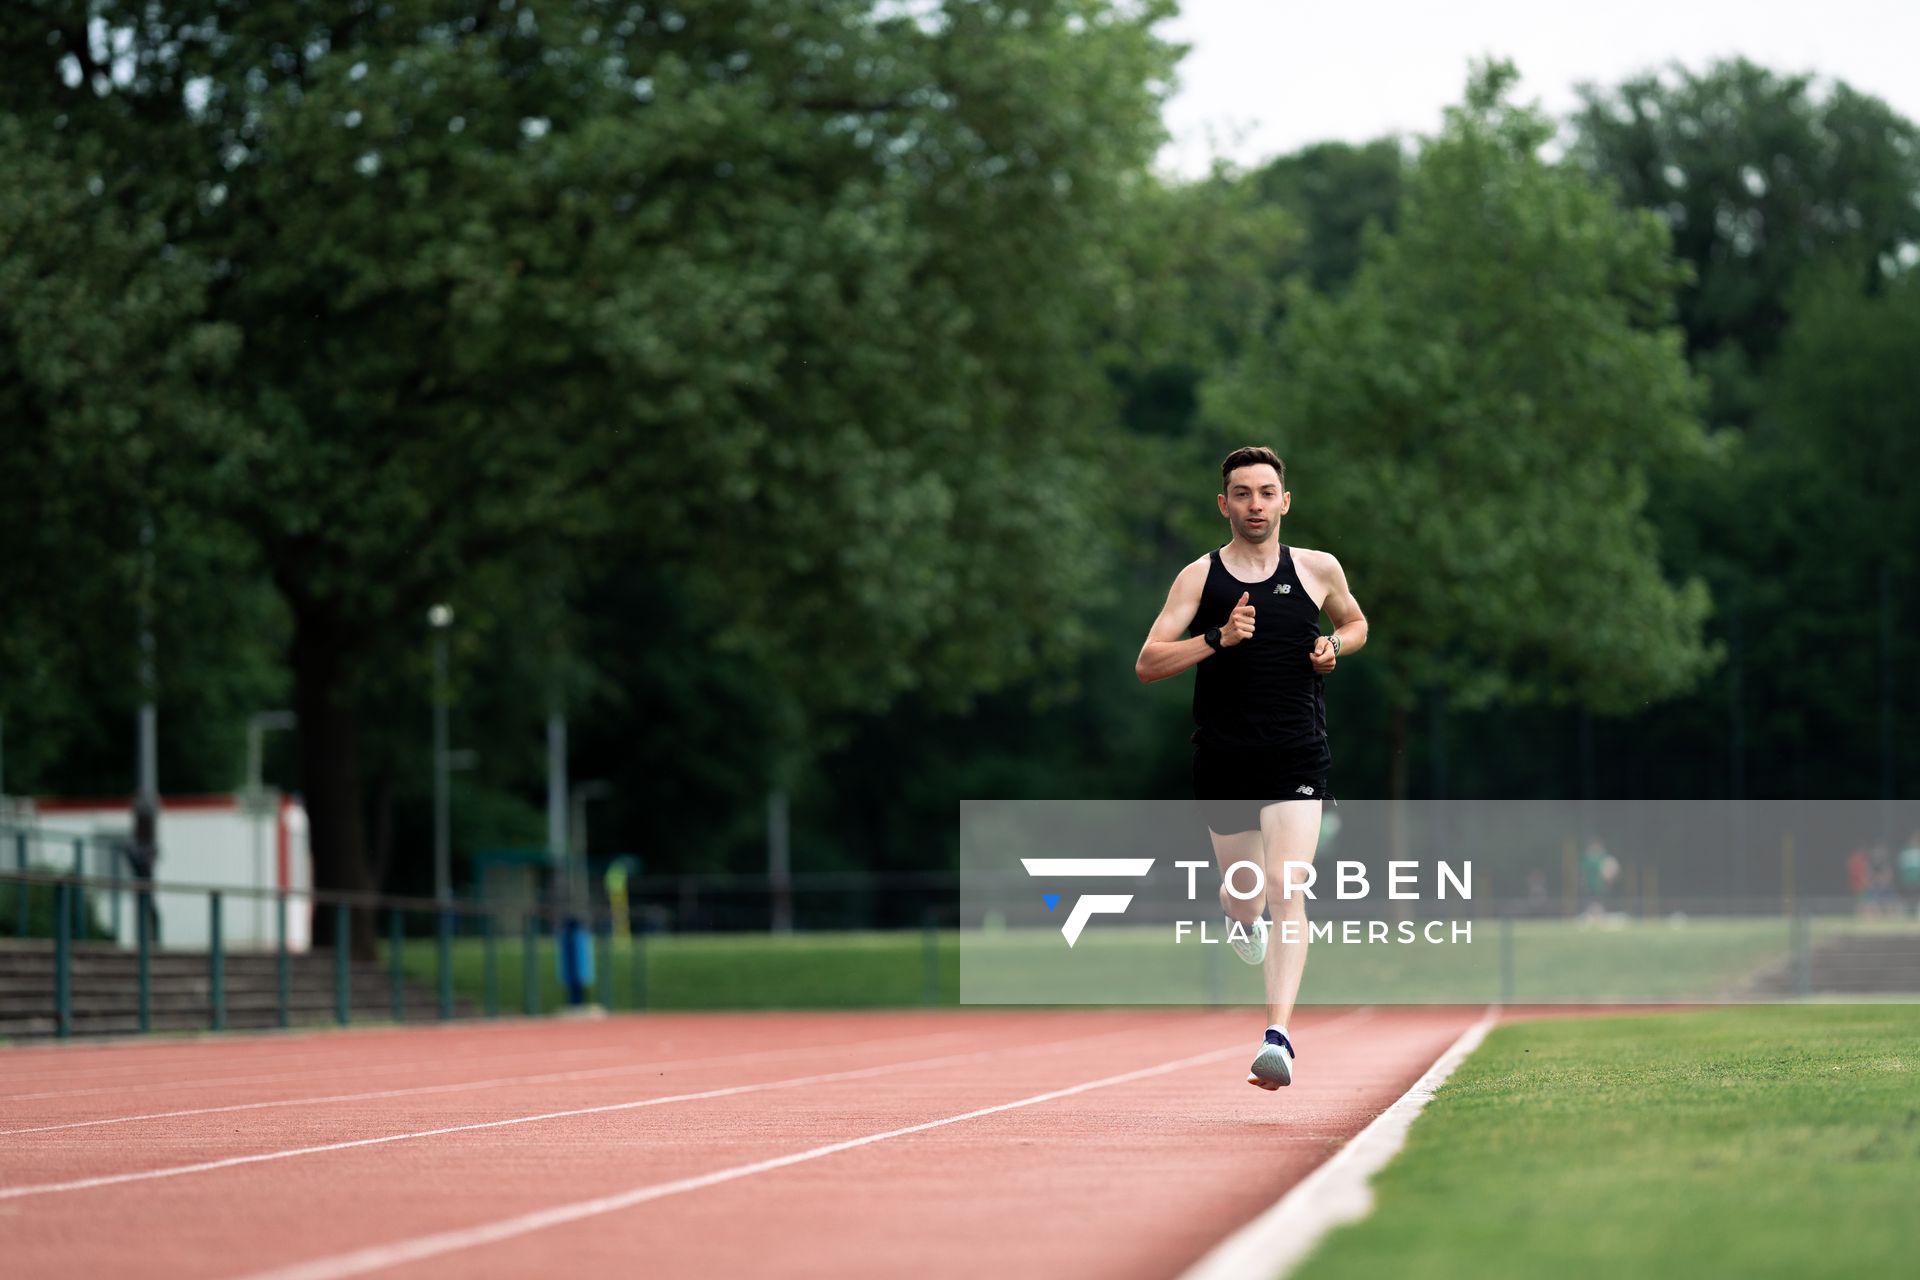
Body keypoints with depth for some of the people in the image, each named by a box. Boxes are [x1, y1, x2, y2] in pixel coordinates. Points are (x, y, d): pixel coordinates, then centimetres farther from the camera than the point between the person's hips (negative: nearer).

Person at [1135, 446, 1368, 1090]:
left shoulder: (1319, 570, 5)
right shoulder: (1200, 576, 1)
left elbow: (1355, 623, 25)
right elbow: (1147, 663, -4)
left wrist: (1334, 644, 1)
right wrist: (1218, 638, -19)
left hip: (1297, 757, -1)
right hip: (1224, 761, 1)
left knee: (1285, 890, -18)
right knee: (1242, 902, 14)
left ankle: (1278, 1038, -26)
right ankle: (1244, 919, 54)